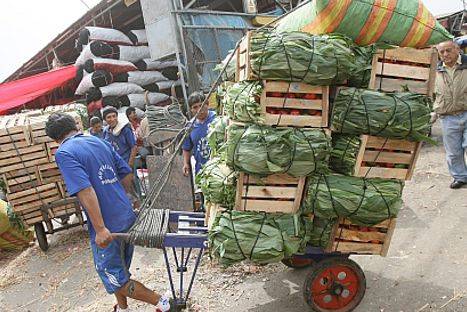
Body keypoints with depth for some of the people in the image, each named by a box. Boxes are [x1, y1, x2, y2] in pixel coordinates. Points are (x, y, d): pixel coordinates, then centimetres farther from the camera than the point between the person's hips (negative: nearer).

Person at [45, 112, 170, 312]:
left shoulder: (64, 153, -12)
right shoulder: (100, 142, 8)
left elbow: (85, 191, -24)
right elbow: (127, 175, 12)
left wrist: (100, 229, -24)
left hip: (107, 228, -7)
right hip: (128, 218, 7)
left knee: (115, 279, 12)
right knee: (120, 270, 26)